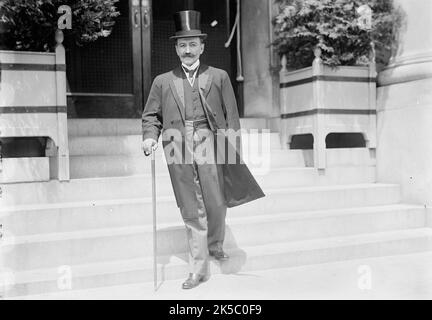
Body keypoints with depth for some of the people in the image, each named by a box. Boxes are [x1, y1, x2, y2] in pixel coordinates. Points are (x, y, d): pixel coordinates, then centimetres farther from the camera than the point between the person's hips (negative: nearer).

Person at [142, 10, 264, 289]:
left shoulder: (218, 77, 12)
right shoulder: (163, 81, 15)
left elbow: (232, 115, 8)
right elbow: (151, 116, 15)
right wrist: (150, 137, -5)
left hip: (209, 142, 0)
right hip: (178, 146, 1)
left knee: (216, 203, 3)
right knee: (191, 211, 2)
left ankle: (215, 245, 35)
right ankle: (198, 270, 12)